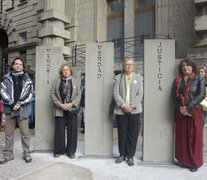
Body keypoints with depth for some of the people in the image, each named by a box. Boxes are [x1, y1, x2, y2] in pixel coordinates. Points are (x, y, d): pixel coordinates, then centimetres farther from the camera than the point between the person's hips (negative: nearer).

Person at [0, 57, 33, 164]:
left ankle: (26, 154, 16)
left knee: (25, 133, 3)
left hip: (23, 109, -1)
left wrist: (19, 104, -14)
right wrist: (12, 104, -13)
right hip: (10, 109, 1)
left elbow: (29, 93, -3)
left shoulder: (26, 79, 6)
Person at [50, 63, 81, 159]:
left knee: (72, 130, 4)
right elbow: (52, 93, 1)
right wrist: (60, 105, -9)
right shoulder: (56, 81, 6)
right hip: (60, 110, 0)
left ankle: (71, 151, 18)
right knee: (59, 130, 4)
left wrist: (72, 104, -11)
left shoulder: (75, 81, 7)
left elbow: (79, 94, 4)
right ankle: (59, 151, 21)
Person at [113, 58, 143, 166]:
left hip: (134, 110, 0)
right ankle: (122, 154, 24)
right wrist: (123, 105, -13)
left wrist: (132, 106, -10)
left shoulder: (138, 78, 9)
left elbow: (140, 94, 2)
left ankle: (130, 156, 19)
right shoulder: (118, 78, 7)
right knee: (122, 133, 7)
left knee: (133, 134, 5)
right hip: (121, 110, 0)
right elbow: (115, 93, -1)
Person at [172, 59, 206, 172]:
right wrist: (180, 108, -14)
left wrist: (188, 107, -17)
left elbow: (201, 95, -11)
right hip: (180, 112, 3)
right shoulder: (177, 81, 8)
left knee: (194, 137, 5)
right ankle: (183, 160, 23)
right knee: (182, 137, 8)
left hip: (194, 112, -2)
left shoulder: (199, 79, 0)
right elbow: (174, 95, 2)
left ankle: (194, 162, 20)